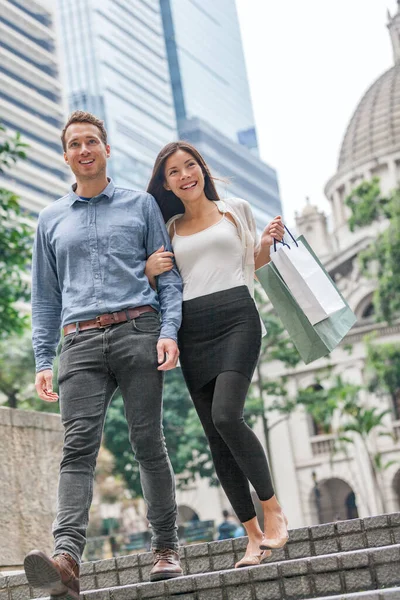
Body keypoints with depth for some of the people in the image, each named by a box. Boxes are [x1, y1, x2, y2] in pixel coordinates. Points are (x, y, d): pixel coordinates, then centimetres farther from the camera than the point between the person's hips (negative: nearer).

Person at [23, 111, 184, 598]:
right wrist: (43, 360, 8)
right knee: (78, 446, -12)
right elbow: (45, 296, 19)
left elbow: (168, 274, 9)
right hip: (82, 340, 2)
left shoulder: (141, 205, 14)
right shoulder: (51, 219, 20)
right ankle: (67, 557, -24)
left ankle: (166, 548, 8)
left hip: (137, 329, -1)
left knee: (147, 442, -2)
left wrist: (169, 331, -6)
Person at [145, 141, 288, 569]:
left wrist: (268, 241, 1)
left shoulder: (236, 209, 12)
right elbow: (157, 289, 18)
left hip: (236, 317, -3)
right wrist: (150, 270, -3)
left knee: (225, 416, -24)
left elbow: (255, 261, 21)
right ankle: (254, 536, 6)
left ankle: (273, 509, -8)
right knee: (215, 437, -1)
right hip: (191, 330, 3)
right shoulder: (168, 229, 16)